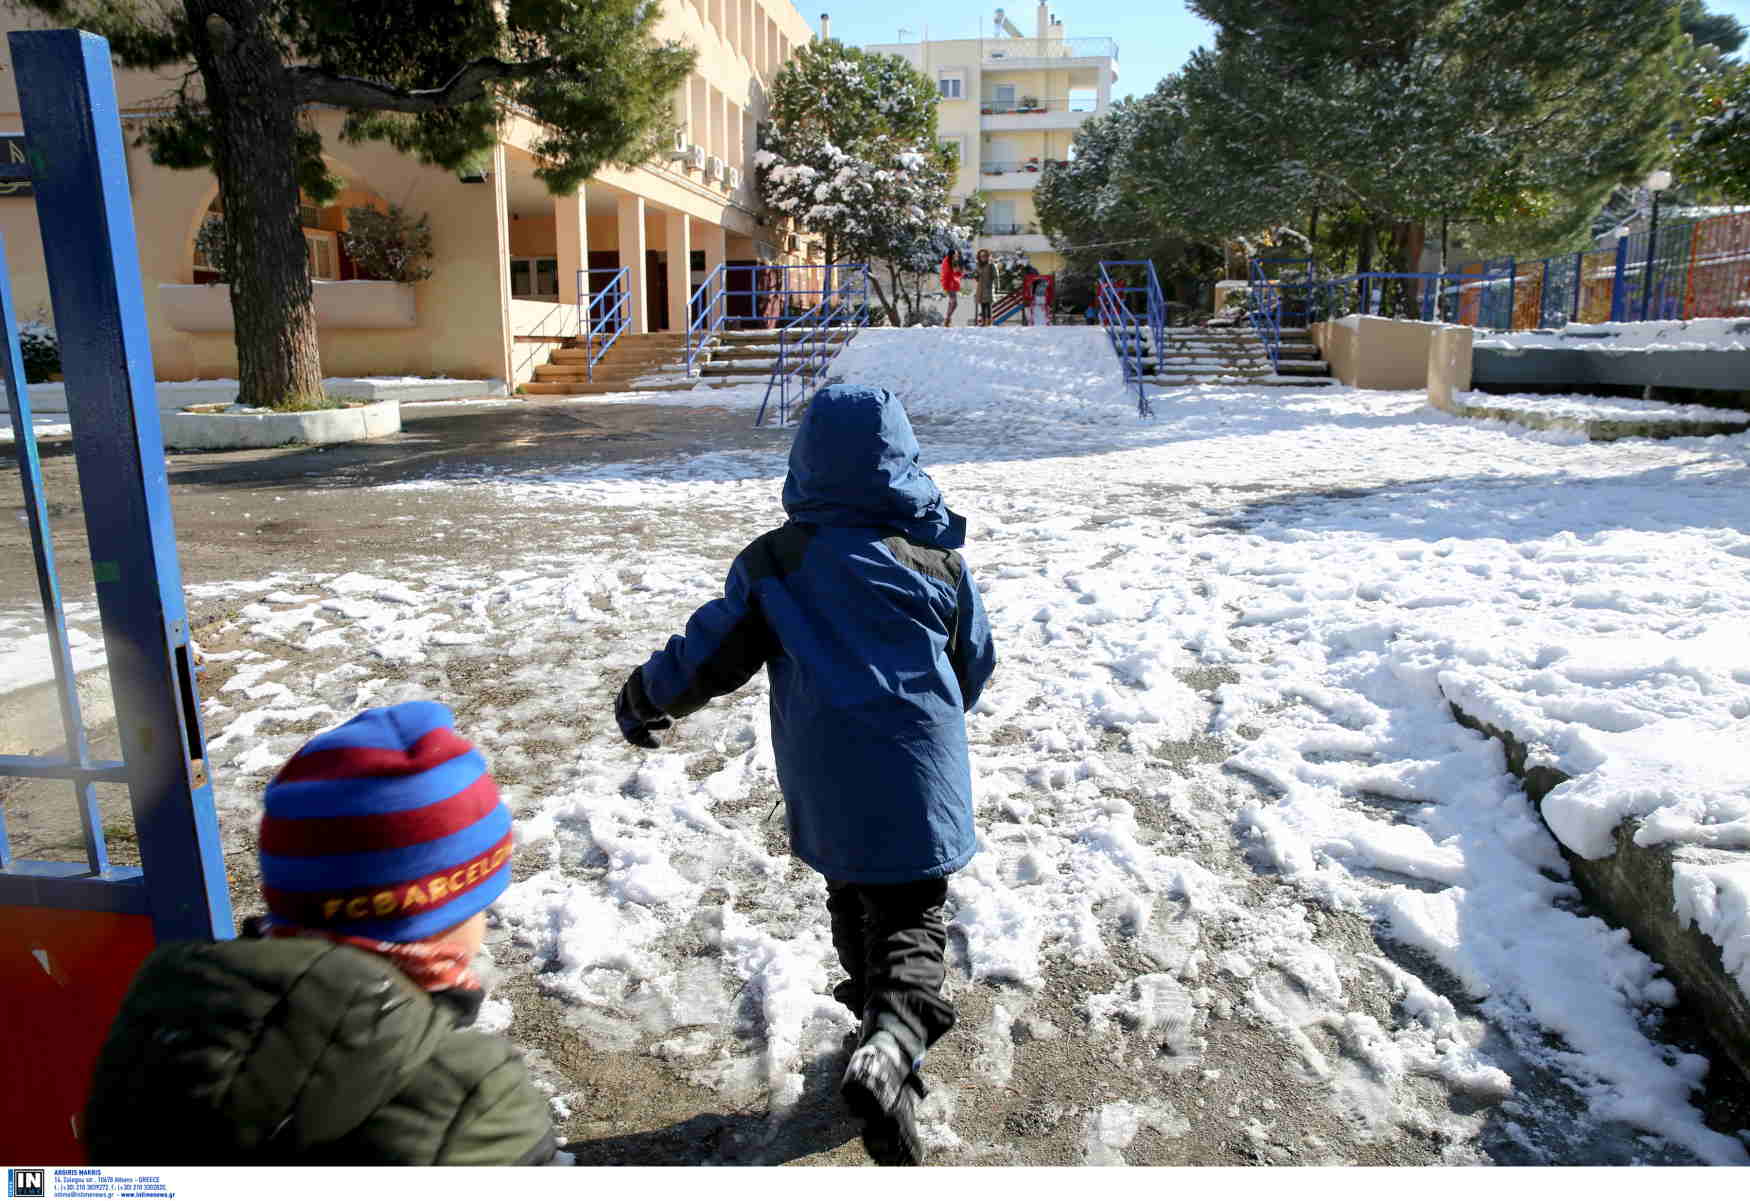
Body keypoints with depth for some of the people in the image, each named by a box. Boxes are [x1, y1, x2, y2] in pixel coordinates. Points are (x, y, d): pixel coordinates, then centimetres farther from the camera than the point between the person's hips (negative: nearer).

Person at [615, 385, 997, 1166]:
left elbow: (710, 654, -1)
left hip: (825, 792, 1)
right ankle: (889, 1049, -20)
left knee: (852, 901, 24)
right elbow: (974, 669, 8)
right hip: (918, 780, -1)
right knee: (911, 921, 5)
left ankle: (881, 1015, 42)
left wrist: (643, 700, 17)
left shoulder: (774, 561, -5)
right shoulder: (941, 559, -2)